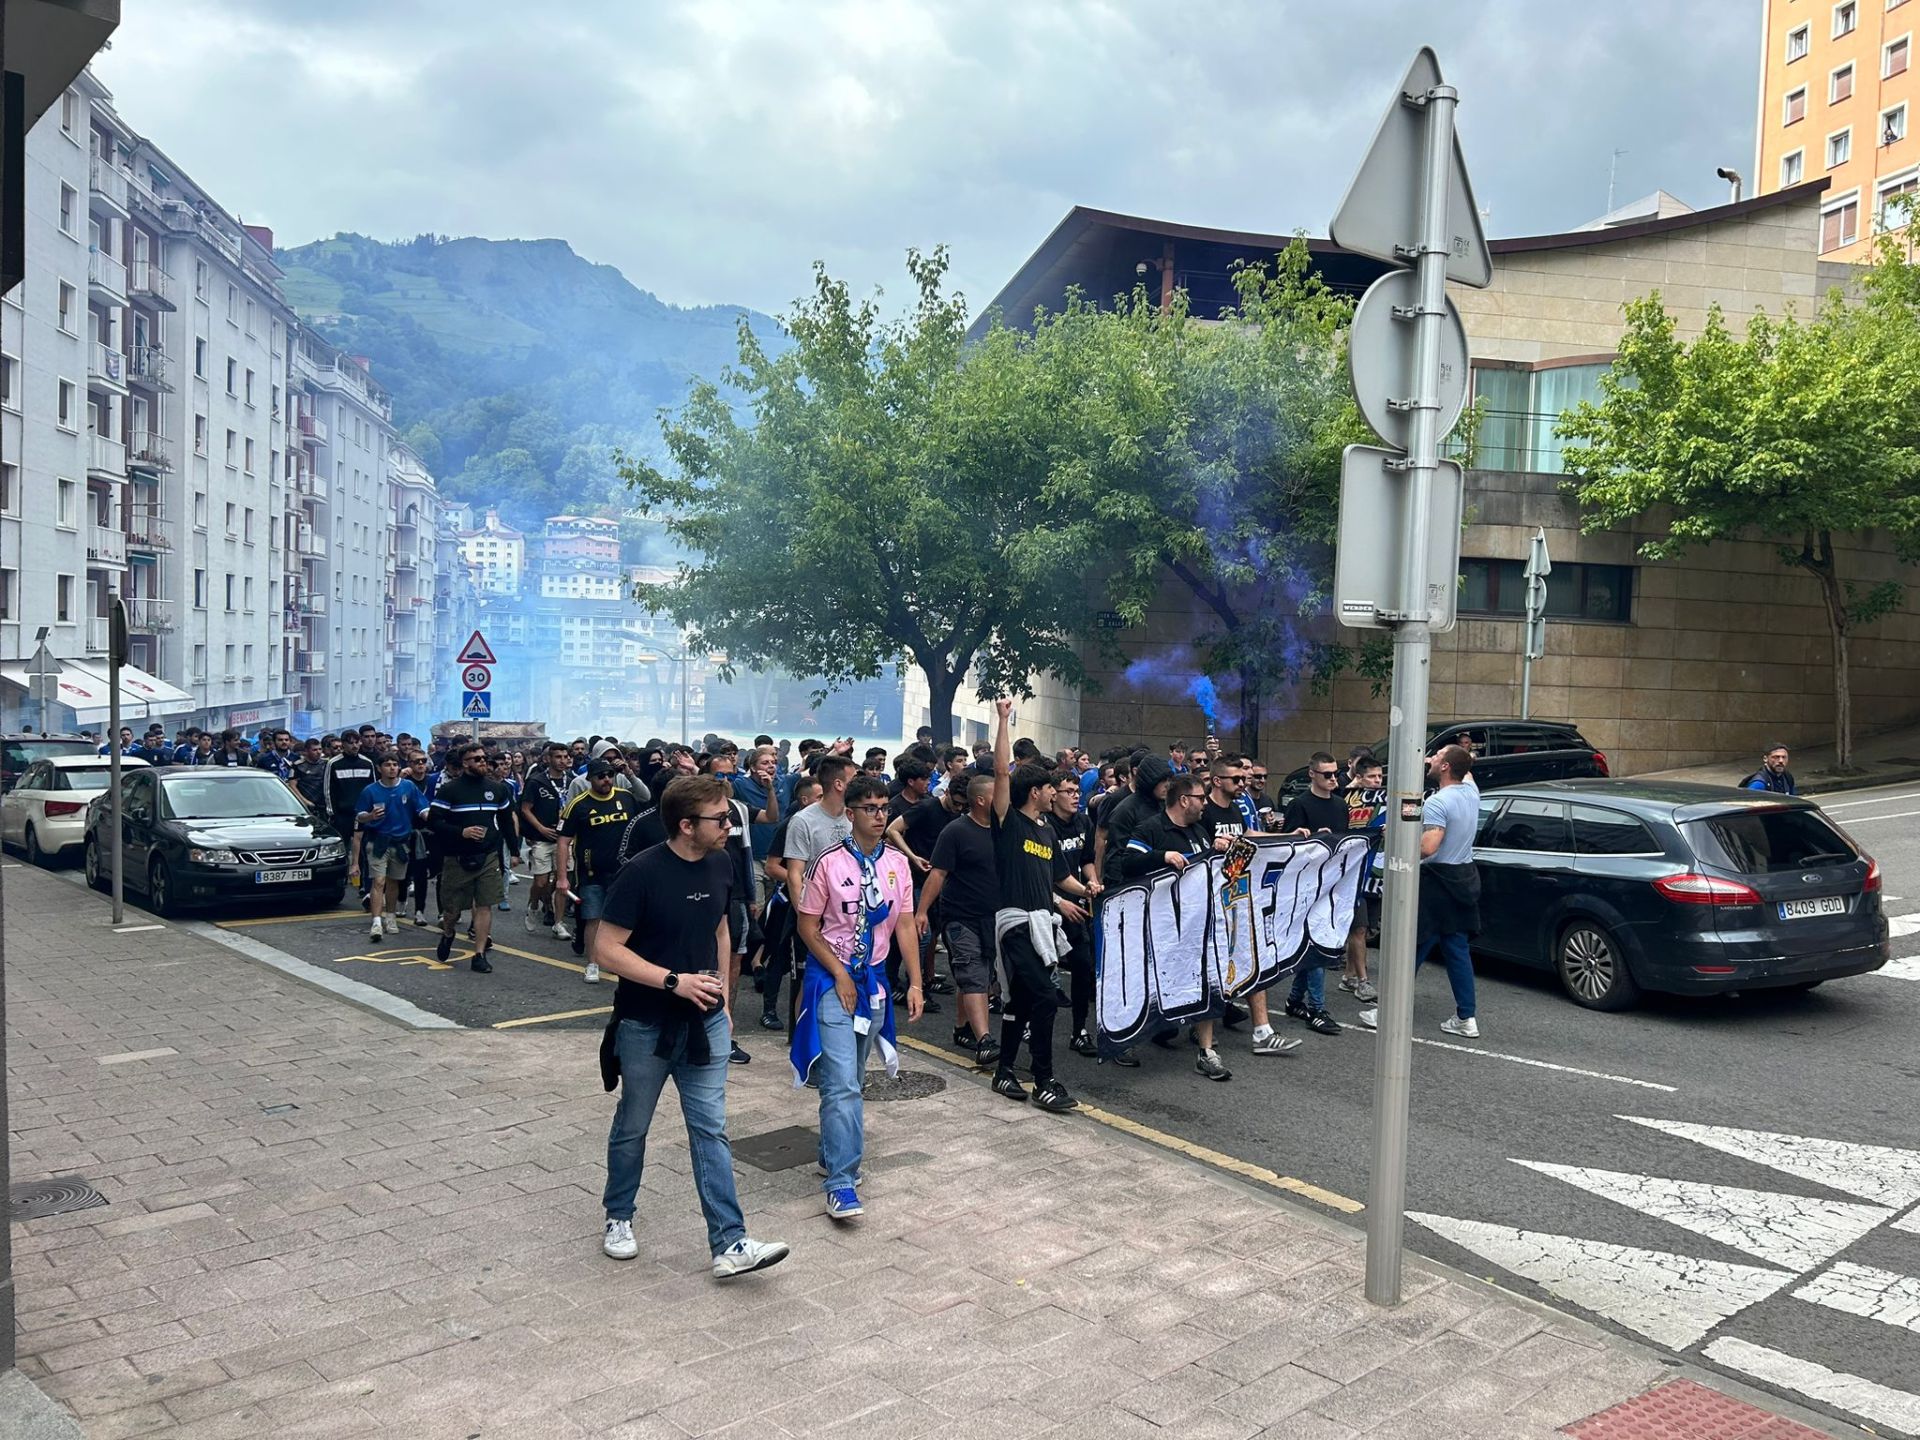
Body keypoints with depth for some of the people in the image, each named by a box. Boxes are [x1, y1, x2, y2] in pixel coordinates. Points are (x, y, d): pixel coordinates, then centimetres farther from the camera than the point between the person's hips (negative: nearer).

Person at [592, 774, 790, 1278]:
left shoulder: (719, 866, -1)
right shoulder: (642, 873, -20)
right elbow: (606, 951, -19)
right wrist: (674, 981, -24)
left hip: (705, 1023, 4)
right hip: (646, 1026, -4)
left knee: (711, 1130, 2)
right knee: (633, 1127, 14)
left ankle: (729, 1244, 3)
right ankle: (618, 1218, 36)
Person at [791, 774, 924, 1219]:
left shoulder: (898, 864, 2)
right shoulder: (829, 863, -12)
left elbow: (905, 927, 4)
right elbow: (807, 927, -7)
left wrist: (915, 983, -1)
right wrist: (841, 975, -11)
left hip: (874, 979, 5)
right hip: (831, 979, -5)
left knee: (851, 1079, 17)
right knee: (842, 1084, -12)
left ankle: (832, 1154, 34)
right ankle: (841, 1183, -9)